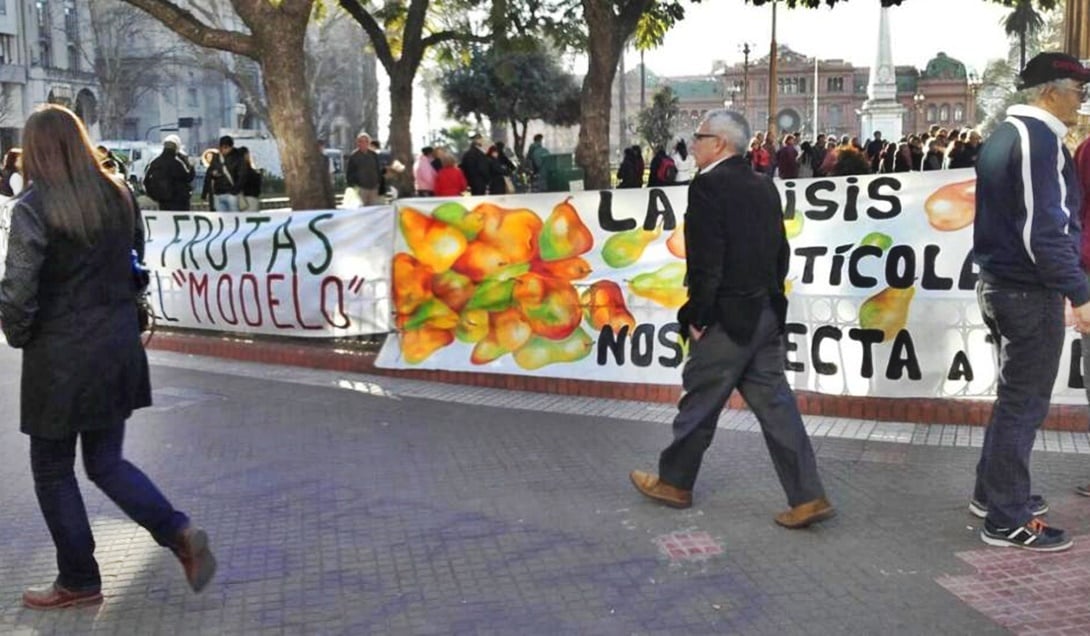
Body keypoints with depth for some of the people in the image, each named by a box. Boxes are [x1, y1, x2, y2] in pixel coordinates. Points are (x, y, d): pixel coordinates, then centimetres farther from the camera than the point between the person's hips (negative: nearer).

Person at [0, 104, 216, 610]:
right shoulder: (118, 196, 4)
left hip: (61, 356, -6)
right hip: (119, 347, 6)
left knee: (52, 470, 12)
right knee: (106, 462, 17)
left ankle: (78, 581, 21)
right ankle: (179, 532, -1)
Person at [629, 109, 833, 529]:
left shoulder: (708, 185, -14)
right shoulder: (764, 187, 11)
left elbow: (706, 261, -19)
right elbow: (780, 253, 14)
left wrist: (696, 316, -11)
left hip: (728, 316, -8)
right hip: (766, 313, 8)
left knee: (700, 401, 7)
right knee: (773, 403, 9)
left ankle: (674, 482, 23)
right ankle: (807, 497, 8)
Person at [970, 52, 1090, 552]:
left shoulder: (1004, 135, 13)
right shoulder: (1040, 139, -17)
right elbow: (1045, 228, -24)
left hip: (998, 283, 10)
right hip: (1030, 291, -10)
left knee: (1015, 396, 20)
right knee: (1025, 403, -2)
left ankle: (993, 493, 31)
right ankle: (1008, 521, 6)